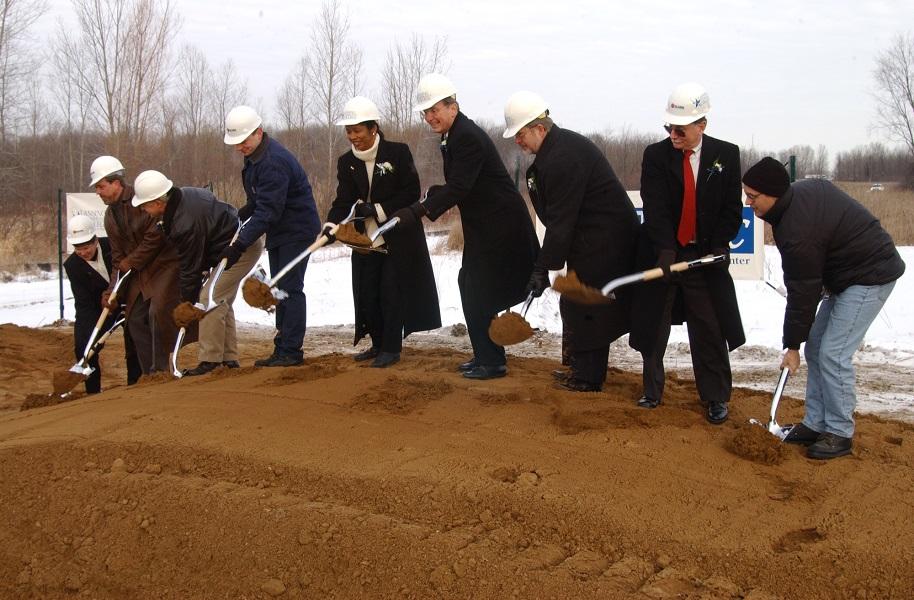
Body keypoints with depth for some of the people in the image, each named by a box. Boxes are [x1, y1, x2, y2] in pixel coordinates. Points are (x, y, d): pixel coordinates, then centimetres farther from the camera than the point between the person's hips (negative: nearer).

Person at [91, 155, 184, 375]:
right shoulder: (110, 216, 12)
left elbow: (155, 236, -20)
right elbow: (118, 257, 14)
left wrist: (131, 262, -11)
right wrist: (113, 291, 4)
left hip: (165, 264, -9)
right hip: (139, 273, 9)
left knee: (158, 312, -20)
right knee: (136, 319, 4)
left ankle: (160, 370, -11)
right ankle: (149, 374, 12)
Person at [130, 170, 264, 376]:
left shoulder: (186, 224, -29)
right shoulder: (183, 195, 1)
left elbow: (190, 265, -18)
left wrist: (187, 299, -5)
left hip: (241, 249, -11)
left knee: (210, 299, -14)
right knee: (221, 301, 14)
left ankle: (210, 361, -11)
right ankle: (229, 359, 18)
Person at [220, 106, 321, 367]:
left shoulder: (274, 162, -26)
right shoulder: (254, 155, 6)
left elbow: (267, 211, -30)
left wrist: (240, 245, -32)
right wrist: (241, 215, 4)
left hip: (297, 230, -10)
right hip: (278, 232, 10)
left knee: (290, 289, -11)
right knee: (280, 289, 11)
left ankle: (290, 351, -8)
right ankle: (283, 349, 16)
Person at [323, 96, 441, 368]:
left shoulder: (398, 152, -12)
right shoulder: (347, 162, 1)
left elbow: (411, 193, -13)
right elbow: (343, 201, -5)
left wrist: (378, 210, -20)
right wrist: (331, 226, -23)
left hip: (399, 236, -5)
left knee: (391, 291, -4)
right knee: (367, 292, 6)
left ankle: (392, 348, 7)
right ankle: (378, 344, 22)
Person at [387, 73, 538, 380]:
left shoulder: (468, 137, -20)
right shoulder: (453, 138, 11)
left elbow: (459, 188, -29)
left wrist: (417, 210, -35)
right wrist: (432, 196, 1)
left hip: (500, 226, -10)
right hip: (484, 227, 10)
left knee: (479, 294, -7)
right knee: (471, 287, 15)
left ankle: (492, 362, 3)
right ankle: (485, 356, 24)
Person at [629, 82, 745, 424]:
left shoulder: (726, 155, -4)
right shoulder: (656, 156, -7)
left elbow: (732, 207, 1)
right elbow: (655, 208, -15)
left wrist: (719, 245, -11)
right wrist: (666, 251, -25)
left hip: (704, 255, 0)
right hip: (660, 254, 0)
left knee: (710, 330, 2)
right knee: (653, 326, 8)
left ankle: (716, 398, 13)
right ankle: (652, 392, 22)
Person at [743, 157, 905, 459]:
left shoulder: (797, 231, -30)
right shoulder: (807, 187, -2)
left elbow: (802, 293, -22)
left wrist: (792, 345, -11)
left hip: (870, 277, -11)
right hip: (846, 275, 11)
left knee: (833, 354, -12)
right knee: (815, 347, 9)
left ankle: (840, 433, -1)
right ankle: (816, 424, 16)